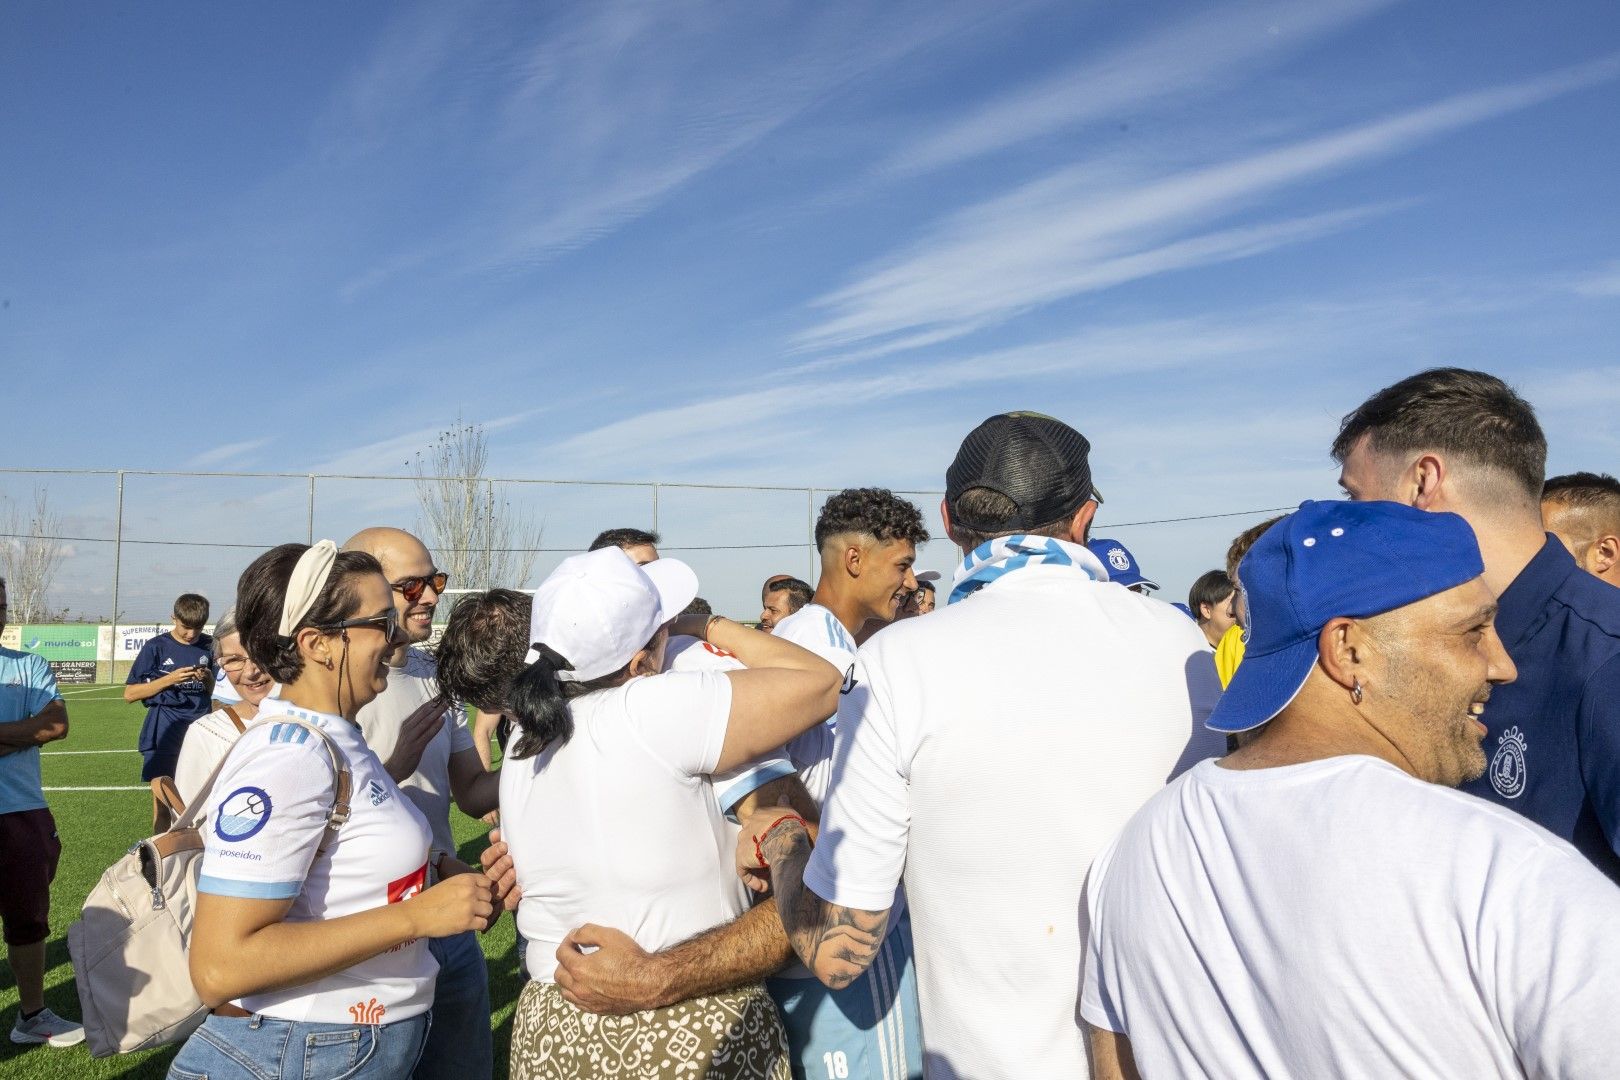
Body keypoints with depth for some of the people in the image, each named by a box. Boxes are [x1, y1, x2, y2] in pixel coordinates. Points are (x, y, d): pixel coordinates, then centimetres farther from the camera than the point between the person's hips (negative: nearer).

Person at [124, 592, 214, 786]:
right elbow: (130, 694, -3)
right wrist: (170, 679, -13)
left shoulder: (209, 646, 7)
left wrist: (208, 679, -7)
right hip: (165, 731, -2)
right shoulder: (156, 647, -2)